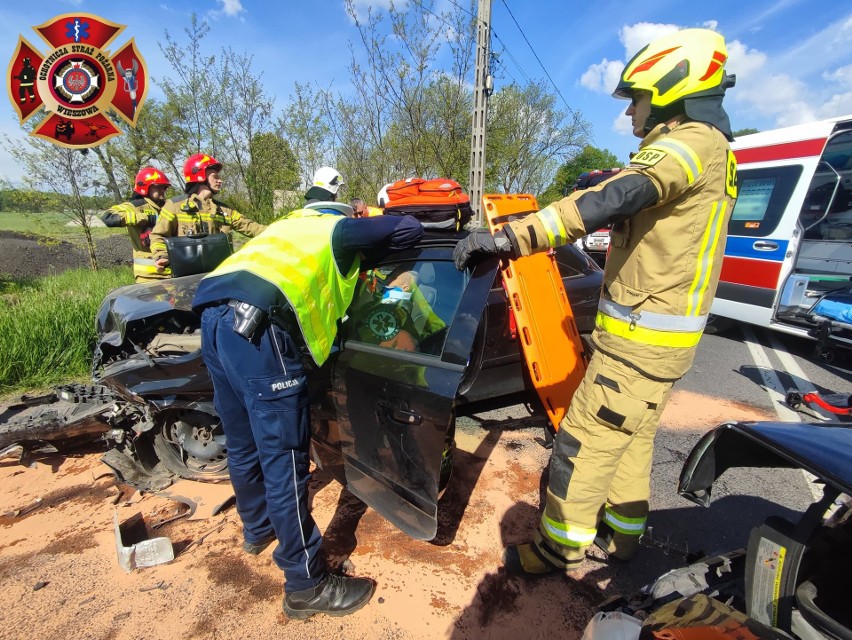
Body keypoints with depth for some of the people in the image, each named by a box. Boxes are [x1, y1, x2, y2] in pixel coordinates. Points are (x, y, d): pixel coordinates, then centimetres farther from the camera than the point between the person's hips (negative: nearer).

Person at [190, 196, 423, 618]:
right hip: (256, 323, -9)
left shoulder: (298, 225, 37)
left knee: (244, 445, 22)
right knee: (284, 458, -3)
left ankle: (257, 528, 43)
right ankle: (307, 585, 11)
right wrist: (373, 251, 30)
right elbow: (409, 228, 13)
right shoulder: (341, 229, 16)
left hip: (215, 313, 9)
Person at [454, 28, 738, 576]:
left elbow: (612, 200, -36)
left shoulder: (690, 142, -16)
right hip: (666, 335, 10)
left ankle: (559, 548, 18)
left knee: (585, 444, 0)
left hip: (640, 338, -10)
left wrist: (511, 237, -44)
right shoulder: (714, 152, 17)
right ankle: (622, 533, 37)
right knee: (632, 439, 20)